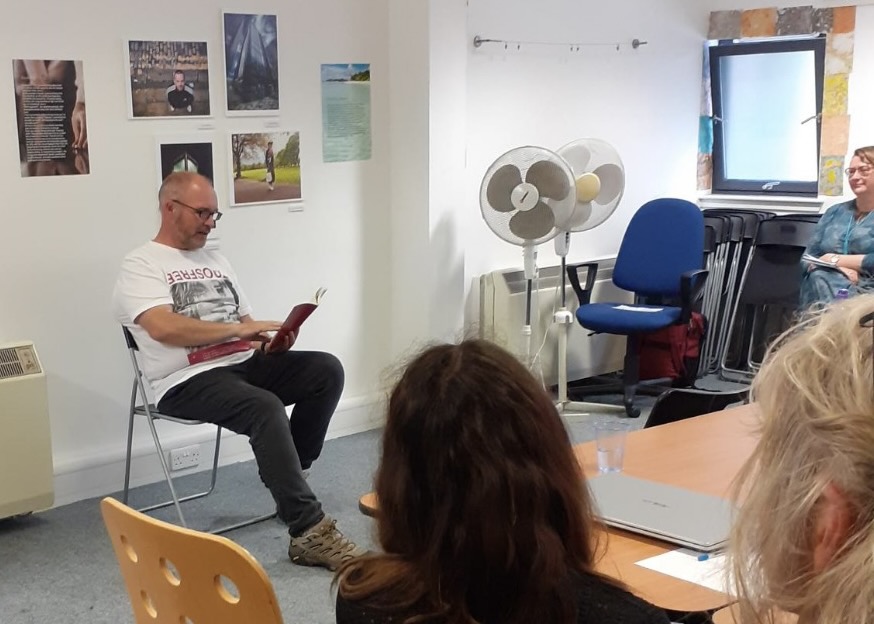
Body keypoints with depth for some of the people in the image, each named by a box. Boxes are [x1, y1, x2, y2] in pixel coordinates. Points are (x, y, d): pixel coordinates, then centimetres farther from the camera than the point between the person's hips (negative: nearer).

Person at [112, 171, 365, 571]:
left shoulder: (215, 261, 23)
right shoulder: (141, 265, -1)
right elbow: (163, 328, -20)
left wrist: (268, 341, -1)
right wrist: (239, 329, -18)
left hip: (245, 364, 7)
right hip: (189, 381, -7)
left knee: (327, 370, -14)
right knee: (266, 408, -35)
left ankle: (288, 480, -3)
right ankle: (310, 533, -32)